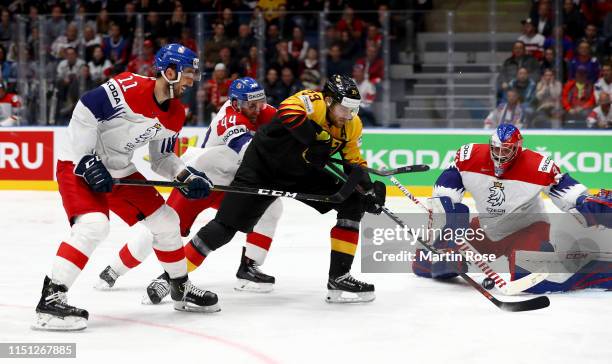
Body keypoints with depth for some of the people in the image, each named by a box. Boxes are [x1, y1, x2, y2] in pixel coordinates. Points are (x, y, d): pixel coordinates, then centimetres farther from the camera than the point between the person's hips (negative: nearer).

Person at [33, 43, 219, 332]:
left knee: (165, 220, 10)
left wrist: (187, 177, -4)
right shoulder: (129, 88, -25)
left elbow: (161, 157, 13)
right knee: (93, 224, -29)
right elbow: (85, 110, -26)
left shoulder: (176, 115, 3)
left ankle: (181, 289, 30)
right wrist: (87, 161, -24)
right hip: (79, 164, -9)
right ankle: (51, 299, -29)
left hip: (119, 171, 9)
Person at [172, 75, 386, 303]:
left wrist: (369, 188, -14)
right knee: (225, 227, -9)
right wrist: (321, 138, -46)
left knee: (354, 202, -6)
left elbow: (355, 163, 4)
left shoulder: (352, 125, -6)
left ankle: (339, 276, -3)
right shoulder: (312, 101, -26)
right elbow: (288, 112, -48)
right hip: (263, 167, -7)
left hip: (303, 174, 7)